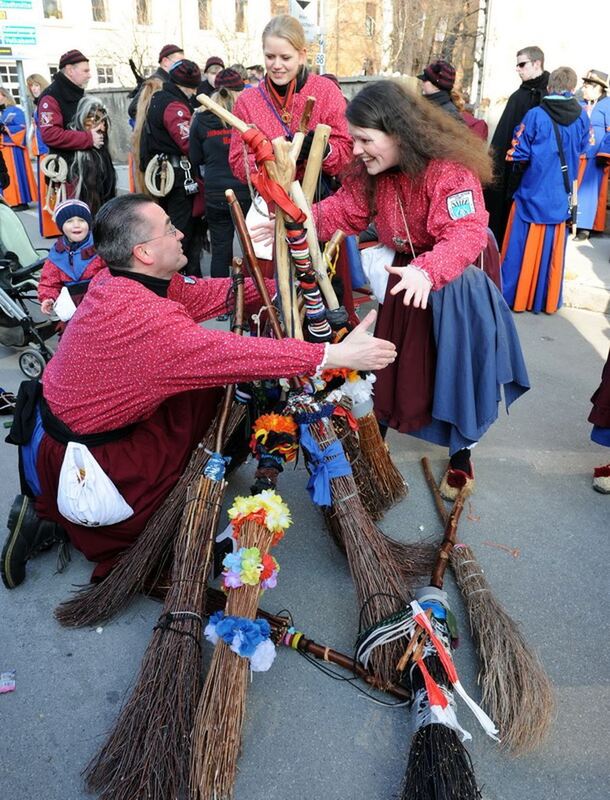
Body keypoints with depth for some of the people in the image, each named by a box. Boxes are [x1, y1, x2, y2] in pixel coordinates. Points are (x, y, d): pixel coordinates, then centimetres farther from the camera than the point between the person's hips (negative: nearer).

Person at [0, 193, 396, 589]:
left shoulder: (118, 280, -6)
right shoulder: (141, 314, -34)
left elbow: (207, 293, -3)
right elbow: (234, 355, -37)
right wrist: (337, 355, -34)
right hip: (72, 457, -9)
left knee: (206, 389, 7)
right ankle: (52, 514, 9)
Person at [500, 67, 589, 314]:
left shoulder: (536, 115, -11)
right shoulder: (582, 117, 0)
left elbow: (518, 154, -9)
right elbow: (581, 151, 12)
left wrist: (520, 163, 10)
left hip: (532, 193, -3)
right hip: (561, 198, 3)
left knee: (522, 248, 6)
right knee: (552, 251, 11)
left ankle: (513, 296, 14)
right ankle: (547, 301, 19)